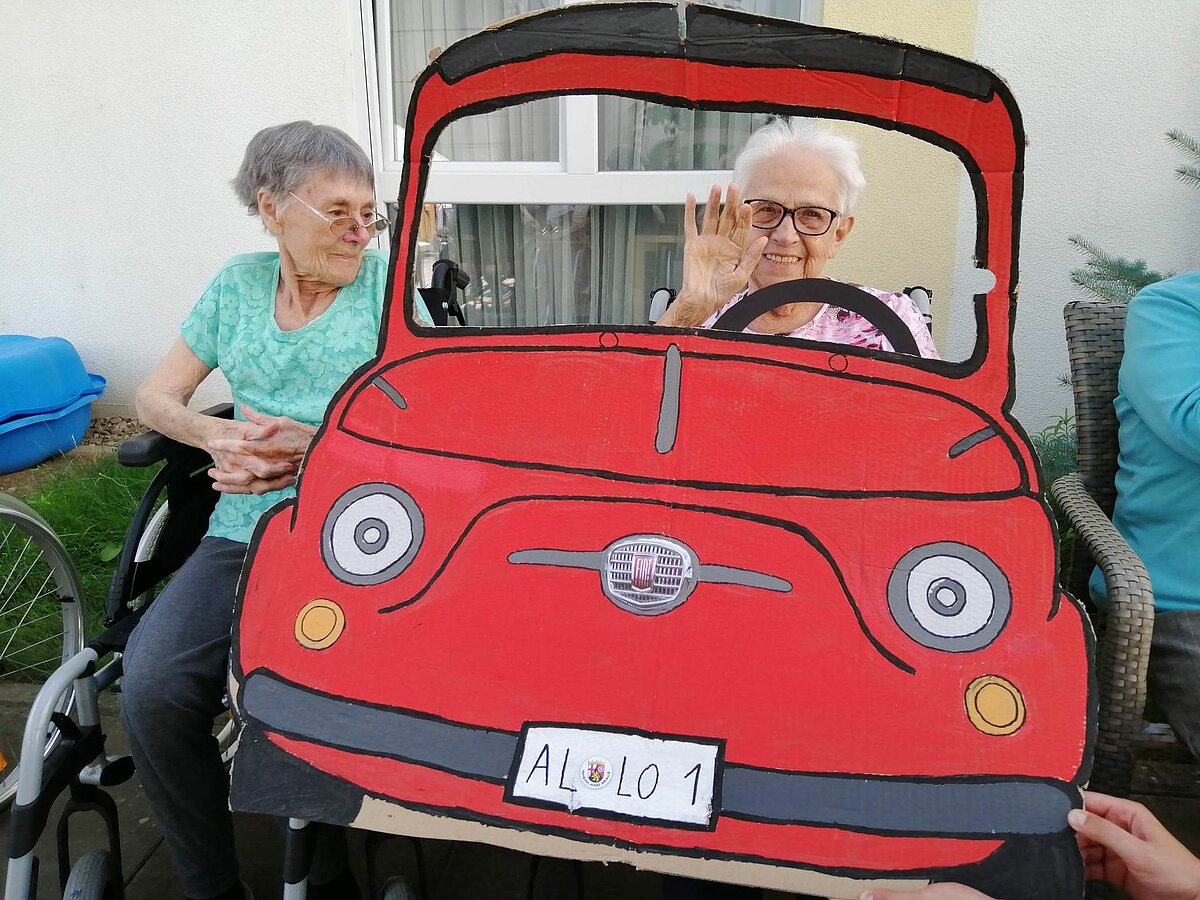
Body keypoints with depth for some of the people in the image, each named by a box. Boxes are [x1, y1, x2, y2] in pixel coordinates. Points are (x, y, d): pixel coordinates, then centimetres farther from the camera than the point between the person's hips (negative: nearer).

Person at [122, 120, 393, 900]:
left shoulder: (390, 282, 3)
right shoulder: (240, 284, 13)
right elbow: (156, 397, 17)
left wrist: (317, 446, -15)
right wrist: (216, 432, -5)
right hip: (242, 534, 4)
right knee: (153, 683, -19)